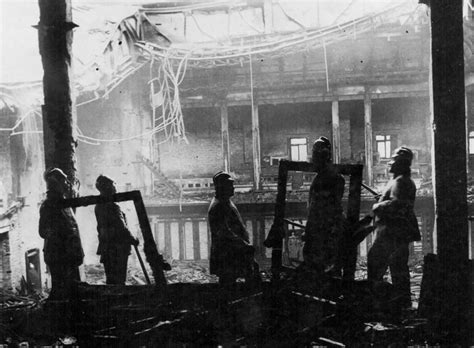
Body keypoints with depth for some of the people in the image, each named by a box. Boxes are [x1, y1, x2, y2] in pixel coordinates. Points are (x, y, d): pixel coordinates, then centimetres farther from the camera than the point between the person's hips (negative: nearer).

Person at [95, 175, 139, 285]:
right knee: (119, 280, -3)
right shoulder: (112, 206, -17)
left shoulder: (98, 206, 9)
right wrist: (133, 239, -5)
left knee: (110, 279, 14)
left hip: (105, 247, 8)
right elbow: (121, 228, -19)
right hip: (118, 248, -8)